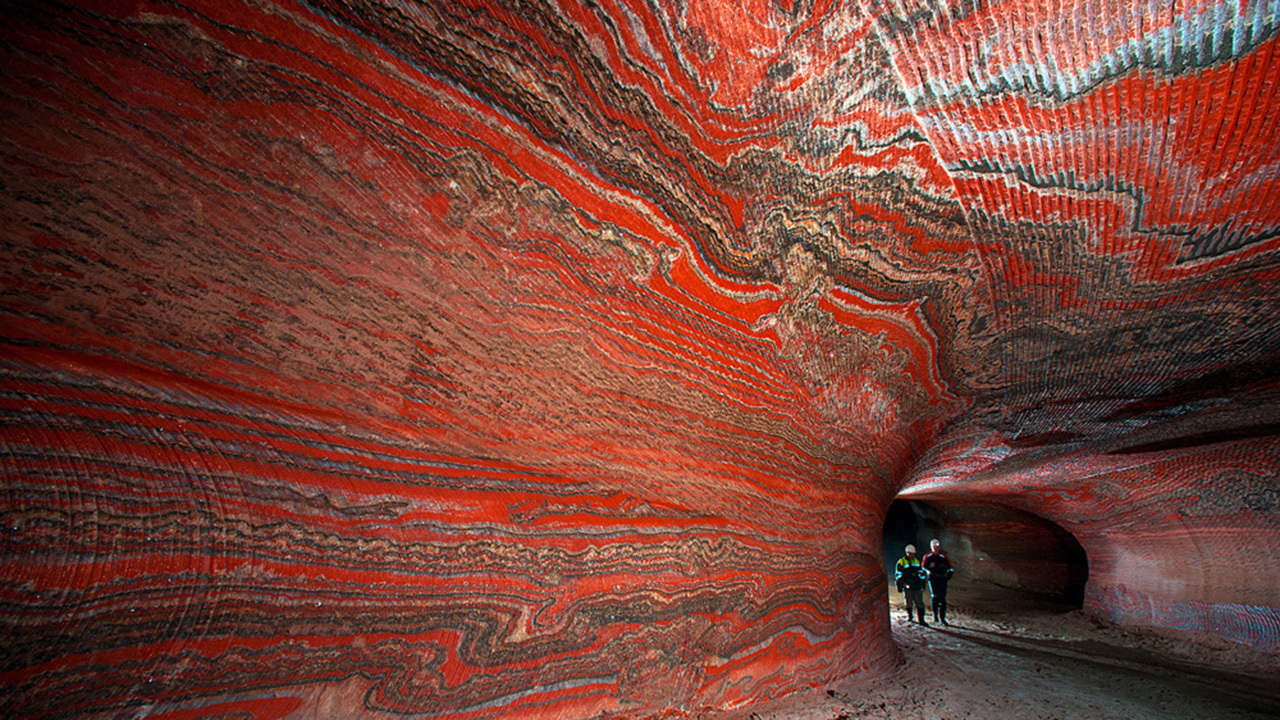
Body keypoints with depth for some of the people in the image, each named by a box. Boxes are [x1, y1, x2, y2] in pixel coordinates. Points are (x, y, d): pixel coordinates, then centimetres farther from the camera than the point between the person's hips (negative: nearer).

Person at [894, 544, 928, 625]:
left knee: (920, 603, -1)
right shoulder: (901, 562, -2)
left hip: (917, 586, 3)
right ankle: (909, 616, 28)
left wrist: (923, 584, 17)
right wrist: (902, 583, -9)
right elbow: (898, 574, -1)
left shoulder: (917, 561, 13)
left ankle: (921, 620, 3)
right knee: (909, 603, 7)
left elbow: (921, 573, 20)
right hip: (907, 586, -3)